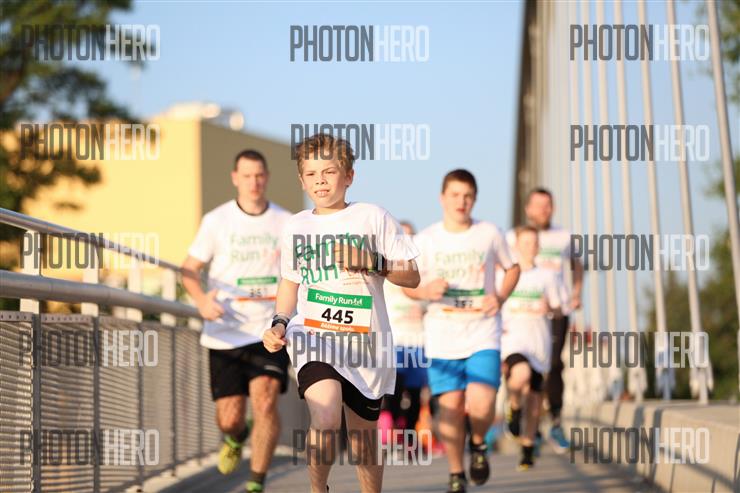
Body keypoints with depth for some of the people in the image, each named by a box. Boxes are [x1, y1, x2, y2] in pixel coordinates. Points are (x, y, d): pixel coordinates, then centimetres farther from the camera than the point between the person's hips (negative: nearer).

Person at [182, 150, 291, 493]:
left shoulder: (286, 222, 5)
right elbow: (189, 270, 4)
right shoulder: (216, 221, 1)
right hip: (225, 334, 0)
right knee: (229, 418, 0)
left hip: (271, 331, 0)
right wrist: (201, 300, -16)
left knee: (265, 400, -20)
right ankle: (236, 438, 39)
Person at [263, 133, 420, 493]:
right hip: (313, 336, 0)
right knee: (325, 416, -26)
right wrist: (279, 323, 7)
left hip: (365, 342, 0)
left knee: (363, 434, 10)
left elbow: (411, 278, 2)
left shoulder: (373, 217, 1)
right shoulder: (296, 226, 10)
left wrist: (374, 264, -15)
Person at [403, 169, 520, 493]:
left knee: (480, 406, -16)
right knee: (450, 407, -2)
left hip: (483, 335, -1)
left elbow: (512, 268, 15)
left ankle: (478, 444, 18)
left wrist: (501, 297, -4)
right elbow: (407, 284, 8)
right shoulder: (425, 240, 0)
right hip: (442, 337, 1)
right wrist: (426, 291, -15)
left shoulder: (489, 234, 2)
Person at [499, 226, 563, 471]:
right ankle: (514, 406, 0)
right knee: (521, 375, -32)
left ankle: (528, 449, 15)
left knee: (533, 394, 4)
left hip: (539, 341, 2)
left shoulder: (546, 277, 9)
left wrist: (549, 309, -11)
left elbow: (558, 310, 11)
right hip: (512, 339, -2)